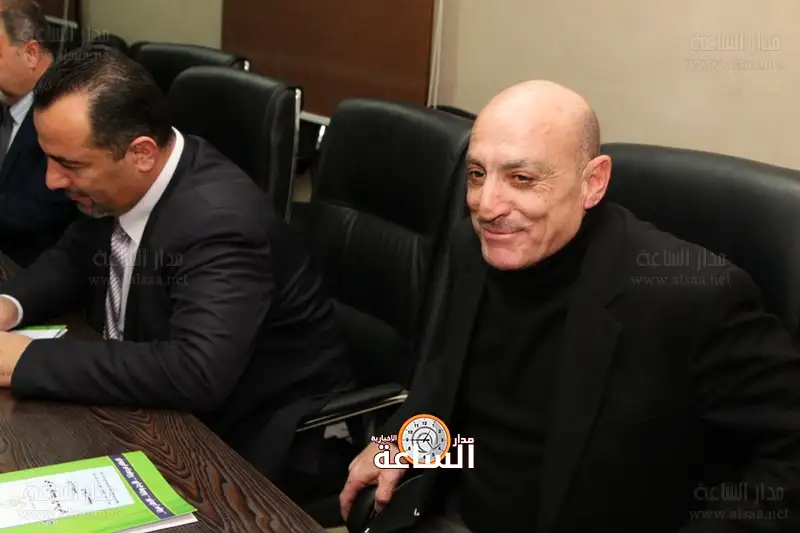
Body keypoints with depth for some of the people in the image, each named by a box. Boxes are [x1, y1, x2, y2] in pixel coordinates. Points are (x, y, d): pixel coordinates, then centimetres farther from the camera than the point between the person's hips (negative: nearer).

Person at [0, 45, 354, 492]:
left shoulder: (219, 221, -31)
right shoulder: (116, 186, -6)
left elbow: (197, 373, -41)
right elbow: (74, 257, 13)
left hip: (249, 437, -8)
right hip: (169, 406, 8)